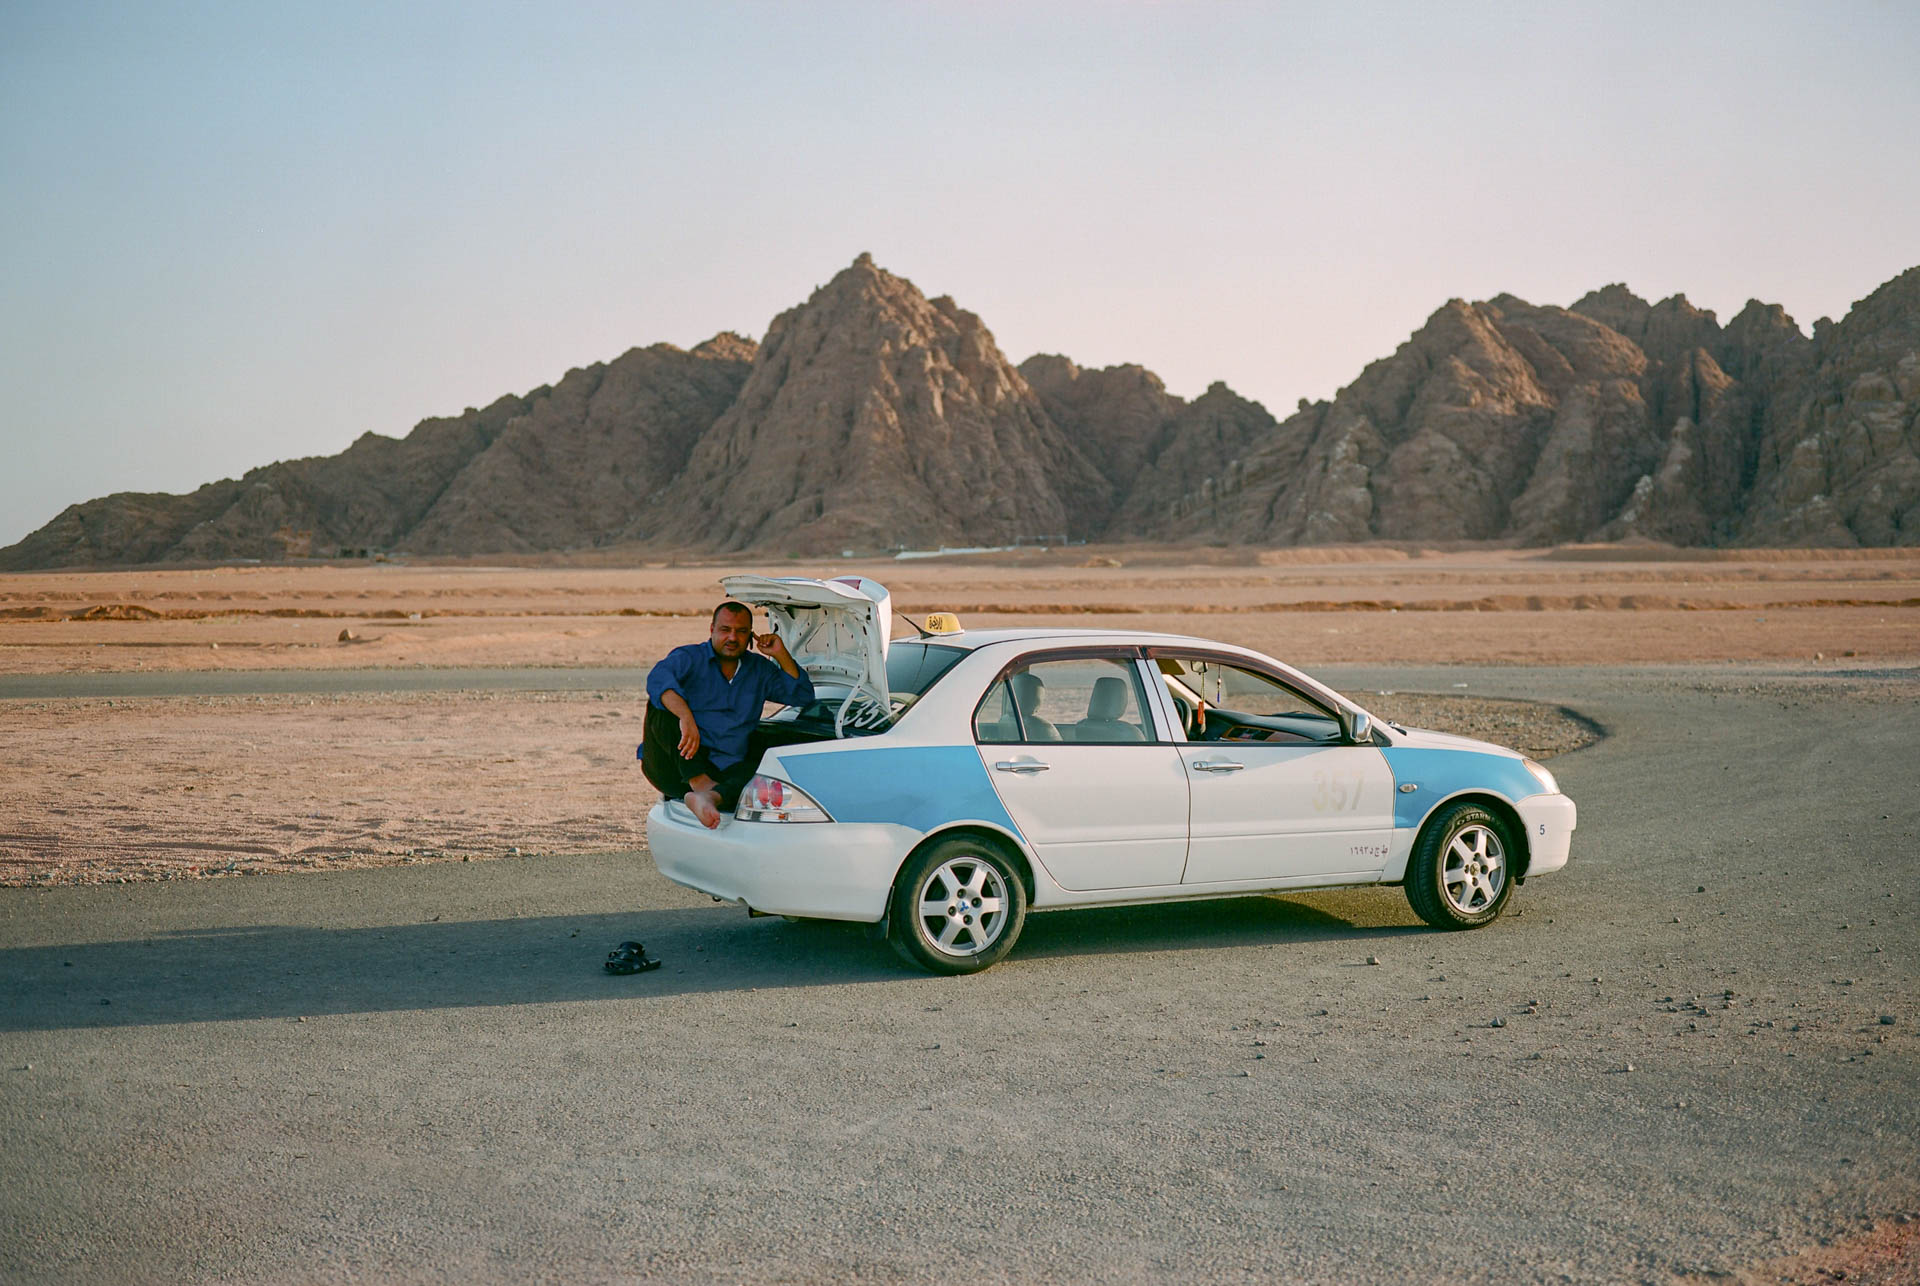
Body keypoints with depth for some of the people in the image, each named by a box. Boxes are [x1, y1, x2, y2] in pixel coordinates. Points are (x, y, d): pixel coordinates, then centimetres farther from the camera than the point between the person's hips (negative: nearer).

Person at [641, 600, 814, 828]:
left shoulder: (759, 670, 18)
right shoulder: (689, 658, 0)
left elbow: (803, 696, 16)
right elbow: (658, 679, -23)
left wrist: (781, 655, 3)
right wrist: (686, 717, -41)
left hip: (722, 771, 3)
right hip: (674, 767, -3)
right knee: (662, 704, -28)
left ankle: (708, 797, -57)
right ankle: (699, 783, -44)